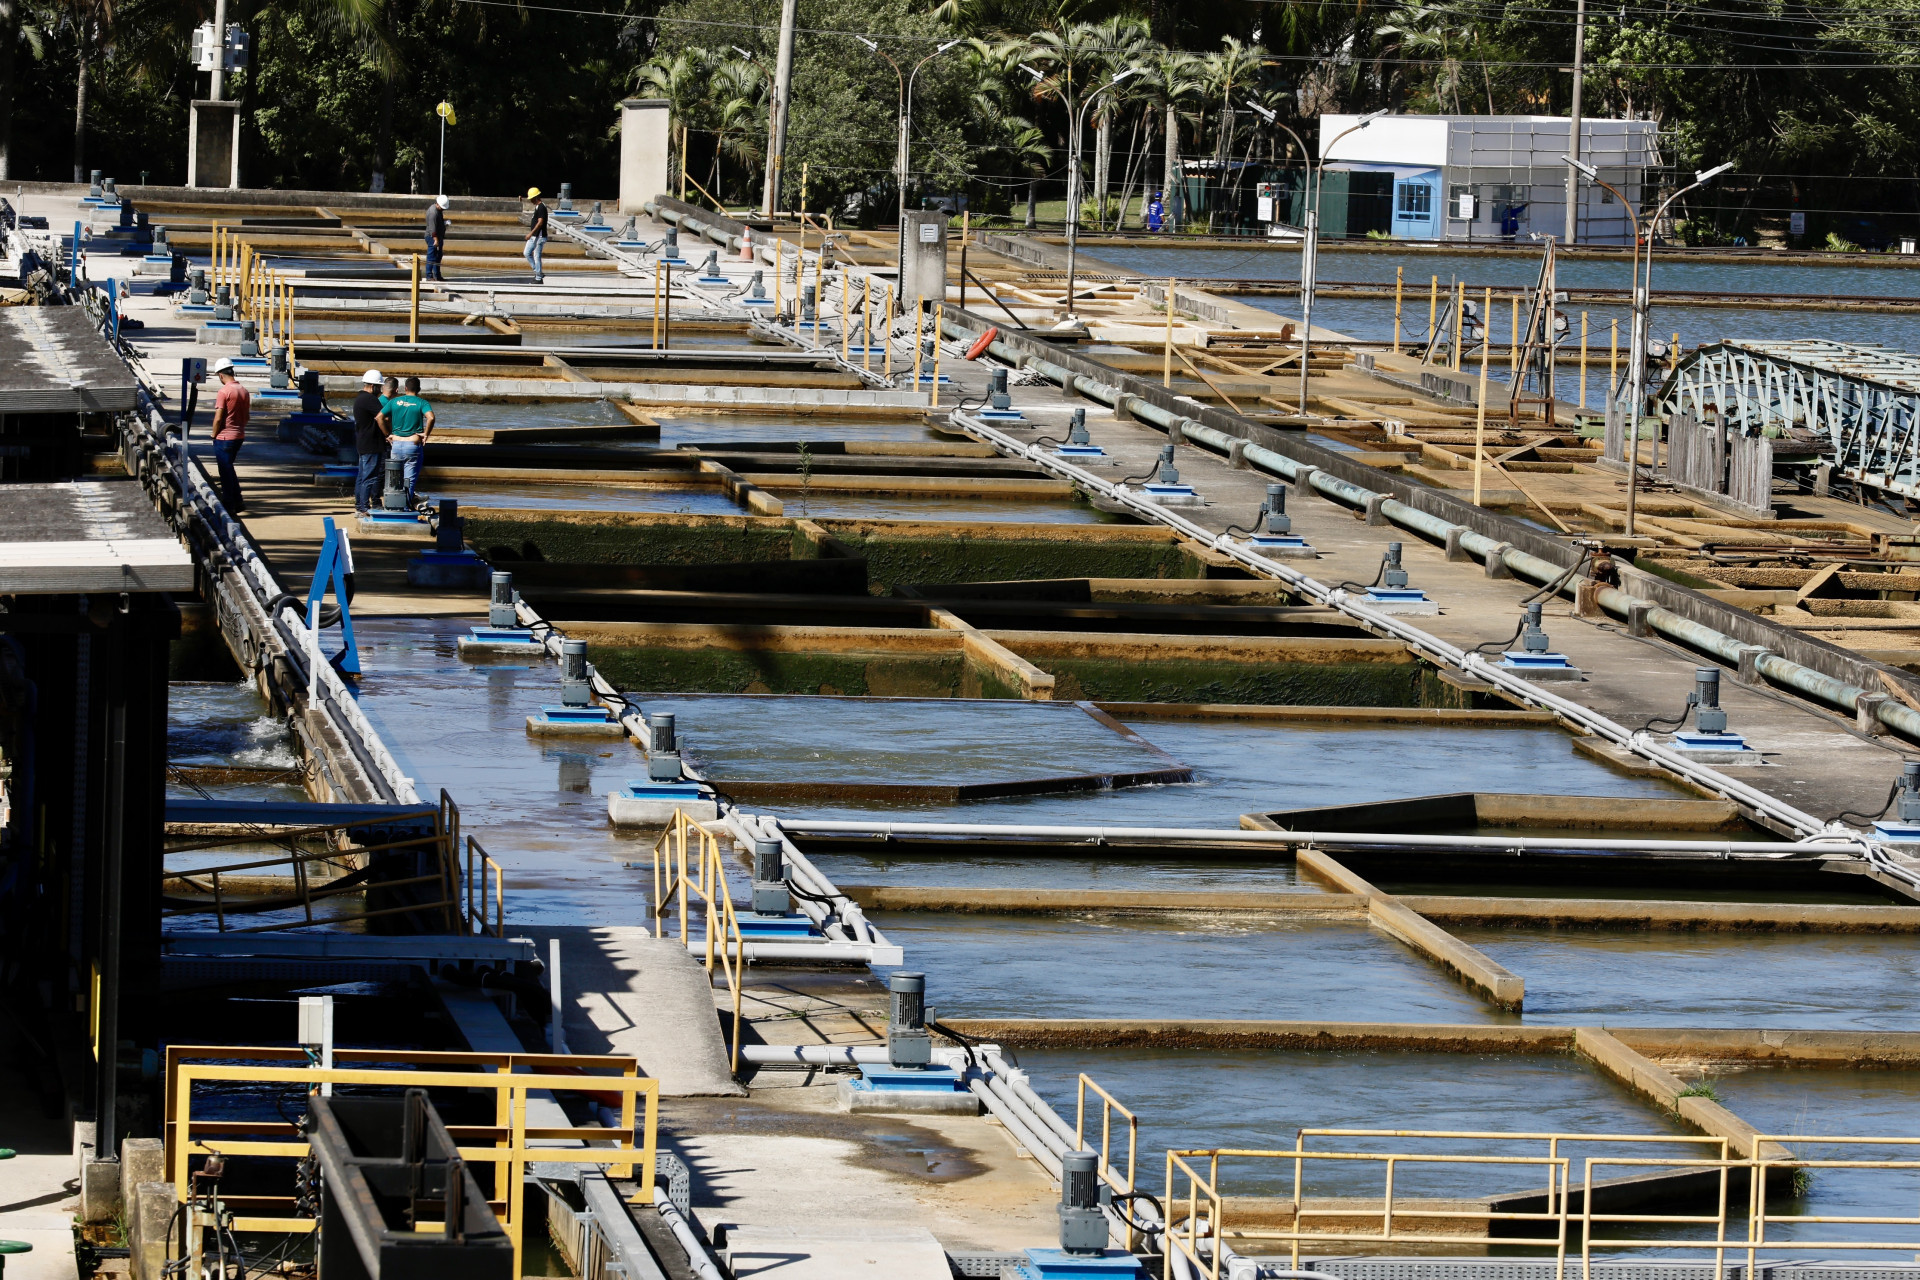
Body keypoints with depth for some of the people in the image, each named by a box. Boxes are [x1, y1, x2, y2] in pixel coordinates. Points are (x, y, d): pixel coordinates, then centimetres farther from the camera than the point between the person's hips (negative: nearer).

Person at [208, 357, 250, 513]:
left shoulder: (224, 391, -17)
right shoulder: (244, 391, 5)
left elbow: (218, 418, -17)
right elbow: (247, 416, 13)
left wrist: (214, 435, -4)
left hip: (224, 437, -7)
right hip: (239, 436, 7)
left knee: (226, 471, 0)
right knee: (229, 469, 20)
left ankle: (229, 505, 3)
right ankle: (238, 502, 20)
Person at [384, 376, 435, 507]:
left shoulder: (394, 402, 6)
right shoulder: (421, 403, -3)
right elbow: (430, 417, -21)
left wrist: (387, 434, 9)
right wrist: (426, 434, -8)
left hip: (396, 444, 2)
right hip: (413, 445, -2)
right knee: (410, 479, 1)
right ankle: (406, 508, -3)